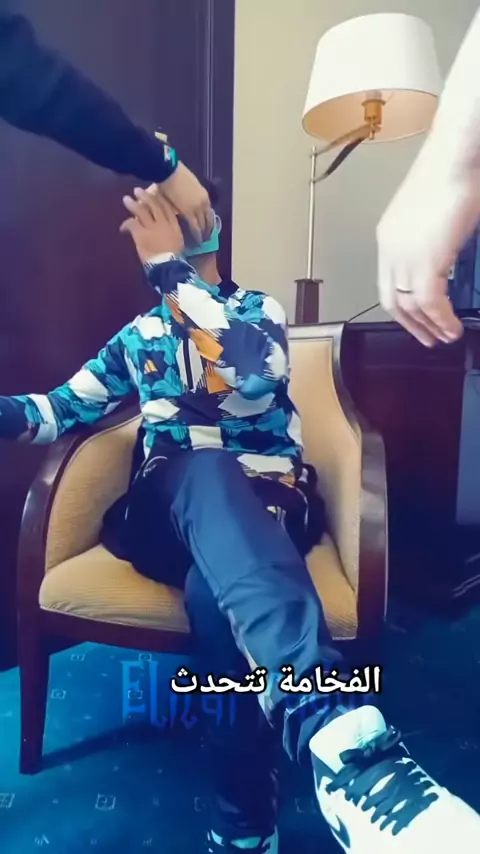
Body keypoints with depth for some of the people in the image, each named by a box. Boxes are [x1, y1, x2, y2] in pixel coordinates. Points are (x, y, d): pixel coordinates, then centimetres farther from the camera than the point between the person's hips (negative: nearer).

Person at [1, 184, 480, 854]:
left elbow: (253, 371, -14)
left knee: (214, 588, -38)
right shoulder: (139, 334, 23)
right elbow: (64, 408, 18)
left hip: (264, 503, -1)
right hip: (167, 512, 1)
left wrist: (170, 264, -11)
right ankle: (336, 726, -53)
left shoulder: (261, 310, 12)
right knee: (205, 472, -38)